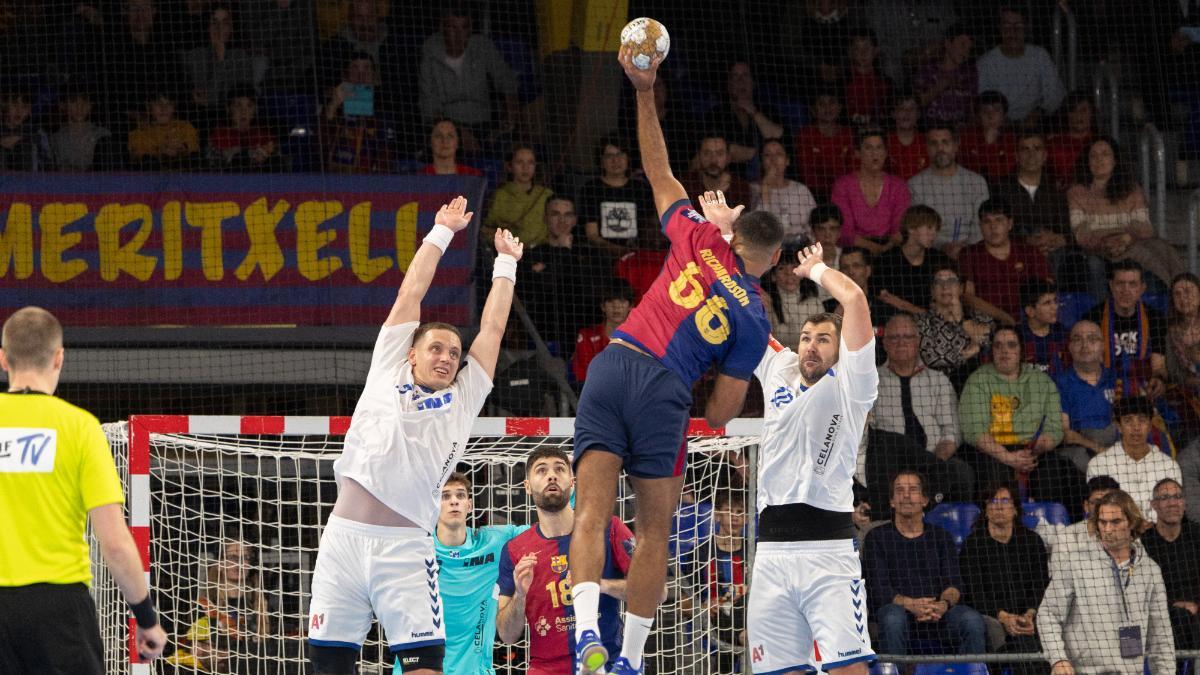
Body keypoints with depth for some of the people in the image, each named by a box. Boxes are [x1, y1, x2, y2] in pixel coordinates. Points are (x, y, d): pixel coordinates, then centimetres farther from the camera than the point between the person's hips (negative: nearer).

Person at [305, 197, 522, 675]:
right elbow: (411, 294, 21)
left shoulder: (463, 399, 18)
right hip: (344, 539, 0)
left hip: (404, 546, 0)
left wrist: (506, 262, 33)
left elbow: (492, 329, 24)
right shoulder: (388, 374, 17)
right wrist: (442, 232, 27)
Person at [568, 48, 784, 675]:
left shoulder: (702, 239, 13)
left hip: (613, 364, 1)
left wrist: (644, 90, 22)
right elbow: (722, 412, 7)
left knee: (592, 511, -4)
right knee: (654, 530, 10)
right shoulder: (754, 318, 9)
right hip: (664, 389, -1)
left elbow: (657, 169, 20)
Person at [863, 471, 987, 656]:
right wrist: (910, 604, -21)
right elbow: (877, 588, 0)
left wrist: (944, 603, -19)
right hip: (897, 607, -2)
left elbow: (954, 583, 7)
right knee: (893, 619, -38)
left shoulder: (941, 537, 20)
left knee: (972, 620, -29)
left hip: (939, 611, 2)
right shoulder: (877, 537, 12)